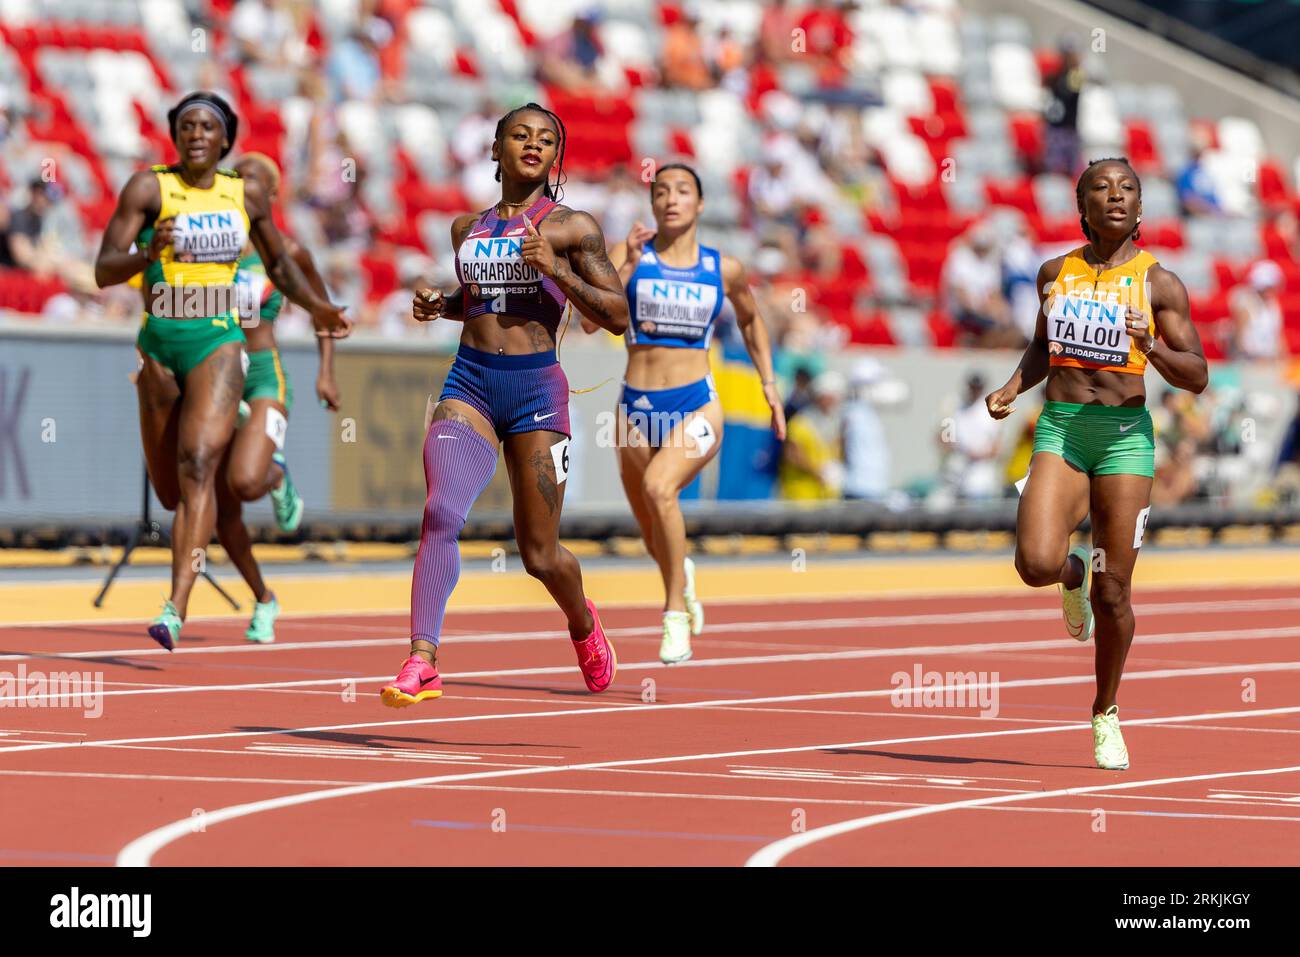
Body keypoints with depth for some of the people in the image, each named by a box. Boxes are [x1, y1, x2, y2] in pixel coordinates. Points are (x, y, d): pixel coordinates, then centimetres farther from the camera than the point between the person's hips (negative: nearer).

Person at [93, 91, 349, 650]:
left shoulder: (247, 195, 6)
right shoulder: (148, 188, -4)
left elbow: (279, 263, 25)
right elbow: (103, 272, -11)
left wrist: (315, 306, 13)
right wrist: (147, 254, -29)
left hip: (219, 345, 0)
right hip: (159, 346, 1)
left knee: (197, 464, -22)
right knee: (170, 492, 9)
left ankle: (176, 609, -31)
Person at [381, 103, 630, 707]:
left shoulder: (571, 226, 1)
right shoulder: (467, 228, 14)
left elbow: (617, 317, -2)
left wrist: (556, 270, -14)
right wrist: (440, 305, 10)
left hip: (535, 387, -3)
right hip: (469, 382, 3)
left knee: (539, 553, 5)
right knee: (441, 511, -21)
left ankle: (582, 622, 39)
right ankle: (422, 663, -24)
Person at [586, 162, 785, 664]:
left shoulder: (724, 269, 2)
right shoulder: (629, 253, -2)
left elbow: (750, 320, 22)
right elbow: (590, 320, -14)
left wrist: (769, 384, 15)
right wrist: (628, 264, -23)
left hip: (697, 406, -2)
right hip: (637, 409, 2)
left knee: (659, 487, -32)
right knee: (655, 541, 15)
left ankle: (676, 614, -20)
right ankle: (682, 578, 53)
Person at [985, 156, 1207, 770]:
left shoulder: (1159, 283, -1)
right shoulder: (1056, 272, 9)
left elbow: (1197, 377, -1)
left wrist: (1152, 348, -20)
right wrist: (1012, 388, 7)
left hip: (1124, 434, -2)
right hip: (1059, 429, 2)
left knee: (1113, 592, 0)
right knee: (1036, 563, -20)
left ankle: (1106, 713, 20)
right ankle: (1073, 576, 19)